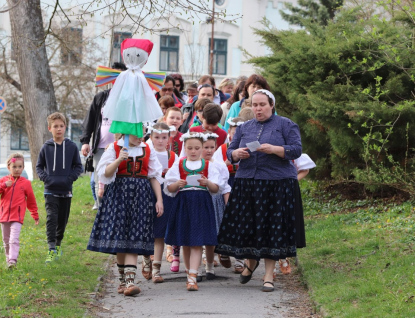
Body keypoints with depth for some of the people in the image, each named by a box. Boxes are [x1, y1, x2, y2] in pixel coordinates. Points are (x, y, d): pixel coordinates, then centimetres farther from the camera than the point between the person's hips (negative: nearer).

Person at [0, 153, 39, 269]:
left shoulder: (26, 183, 2)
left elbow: (31, 200, 10)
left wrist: (35, 216, 15)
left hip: (17, 216, -3)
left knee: (14, 240, -18)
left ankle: (13, 260, -24)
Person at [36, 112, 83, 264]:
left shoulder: (72, 147, 0)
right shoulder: (46, 147, 1)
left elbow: (78, 166, 7)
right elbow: (39, 166, 11)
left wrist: (70, 178, -8)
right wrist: (45, 178, -6)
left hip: (66, 190, 1)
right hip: (50, 190, -1)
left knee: (63, 220, 12)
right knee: (51, 217, -14)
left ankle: (58, 244, 34)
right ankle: (52, 250, -18)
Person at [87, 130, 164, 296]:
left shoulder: (147, 150, 9)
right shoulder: (114, 148, 3)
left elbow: (154, 176, 11)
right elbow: (105, 173, -3)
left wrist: (159, 200, 4)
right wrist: (119, 160, -19)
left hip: (141, 196, 1)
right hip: (119, 194, -1)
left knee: (133, 239, -8)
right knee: (119, 236, 0)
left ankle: (129, 281, -17)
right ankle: (122, 278, 15)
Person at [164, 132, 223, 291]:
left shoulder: (208, 165, 7)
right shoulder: (178, 165, 9)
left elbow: (216, 189, 2)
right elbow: (169, 188, 5)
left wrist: (207, 183, -19)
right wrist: (177, 184, -16)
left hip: (201, 205, -2)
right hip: (182, 204, 2)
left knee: (197, 243, -10)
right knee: (185, 243, 8)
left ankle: (192, 278, -17)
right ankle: (189, 272, 23)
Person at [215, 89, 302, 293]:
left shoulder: (285, 125, 5)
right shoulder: (244, 128, 16)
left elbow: (296, 150, -4)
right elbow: (230, 151, 14)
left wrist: (274, 149, -20)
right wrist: (236, 153, -9)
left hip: (277, 184, -3)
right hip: (246, 183, 3)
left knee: (271, 228, -3)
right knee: (246, 226, 2)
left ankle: (268, 276, 4)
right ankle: (251, 262, 30)